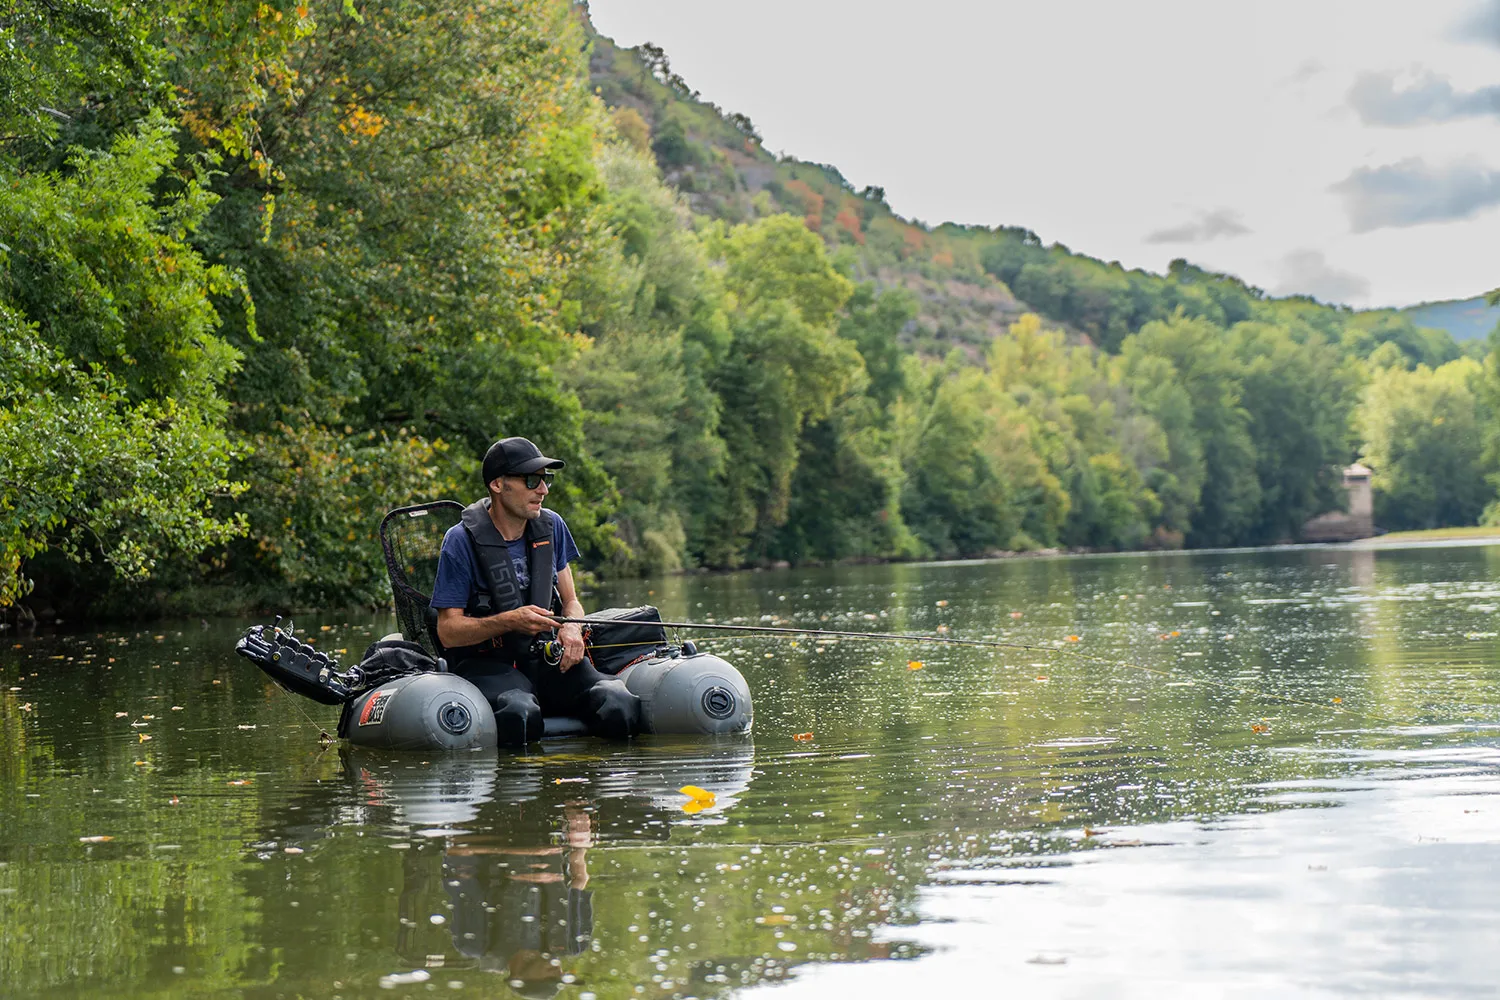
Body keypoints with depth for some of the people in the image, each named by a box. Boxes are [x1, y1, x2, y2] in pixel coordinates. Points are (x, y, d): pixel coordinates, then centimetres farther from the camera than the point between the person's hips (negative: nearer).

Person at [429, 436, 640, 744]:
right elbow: (448, 632, -9)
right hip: (486, 663, -4)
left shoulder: (552, 527, 8)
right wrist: (509, 621, -24)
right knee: (520, 715, -39)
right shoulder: (461, 540, -8)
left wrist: (571, 628, -8)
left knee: (621, 707, -25)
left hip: (547, 660, 4)